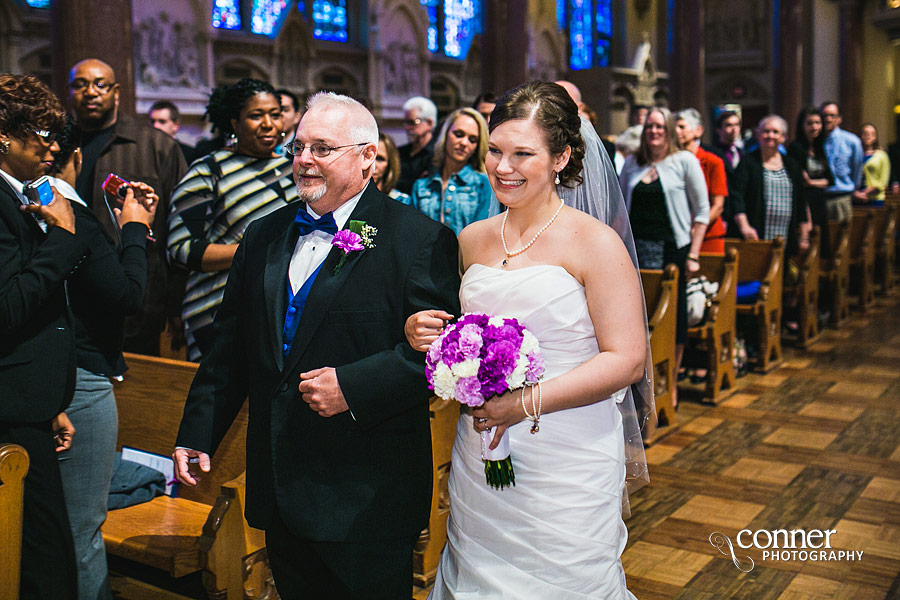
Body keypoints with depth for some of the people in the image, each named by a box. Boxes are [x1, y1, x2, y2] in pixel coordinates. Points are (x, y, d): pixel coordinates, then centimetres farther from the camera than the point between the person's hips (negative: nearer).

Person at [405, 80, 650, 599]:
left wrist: (528, 401, -20)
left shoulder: (595, 242, -9)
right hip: (478, 455, 5)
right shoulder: (473, 240, 7)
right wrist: (422, 333, -2)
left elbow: (627, 360, -13)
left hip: (565, 472, -4)